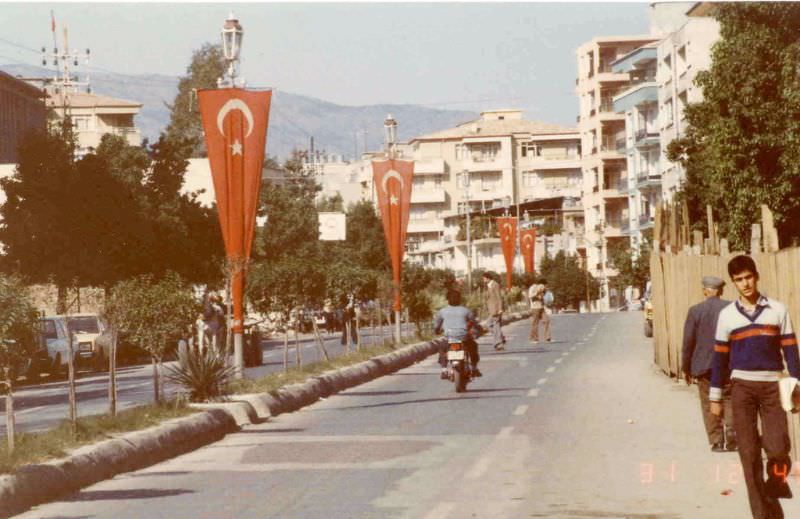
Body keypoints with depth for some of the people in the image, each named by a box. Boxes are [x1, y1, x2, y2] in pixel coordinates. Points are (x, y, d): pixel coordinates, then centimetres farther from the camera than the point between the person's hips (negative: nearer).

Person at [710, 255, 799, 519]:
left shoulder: (777, 310, 3)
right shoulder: (727, 315, 5)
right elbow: (720, 357, 9)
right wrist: (715, 397, 8)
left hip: (772, 386, -1)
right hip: (742, 387, 1)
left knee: (778, 448, -13)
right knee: (749, 453, -1)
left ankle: (776, 482, 19)